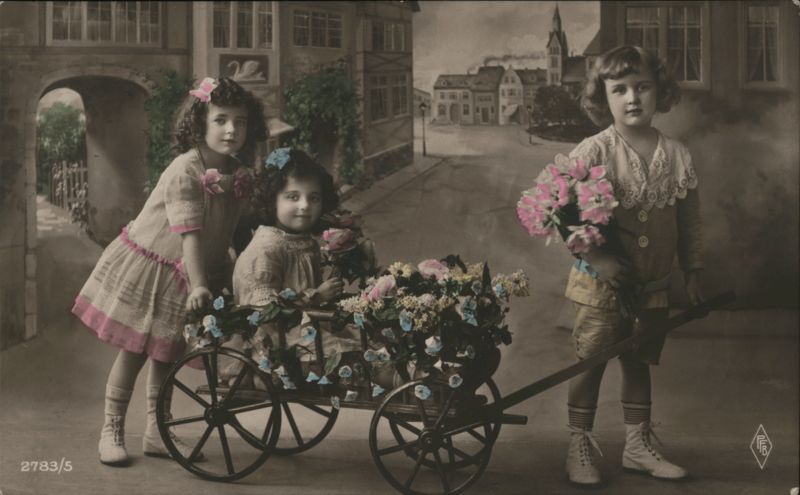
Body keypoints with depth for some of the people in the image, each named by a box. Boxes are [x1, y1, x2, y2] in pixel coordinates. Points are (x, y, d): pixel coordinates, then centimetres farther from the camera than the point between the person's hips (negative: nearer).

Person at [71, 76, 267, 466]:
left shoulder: (239, 173, -4)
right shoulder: (184, 171, -25)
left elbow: (228, 230, 3)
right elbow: (189, 233, -30)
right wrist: (198, 285, -35)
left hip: (185, 274, 7)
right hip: (147, 267, -6)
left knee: (166, 351, 14)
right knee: (133, 350, 2)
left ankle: (156, 432, 25)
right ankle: (112, 430, 16)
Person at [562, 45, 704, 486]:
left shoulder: (678, 155, -1)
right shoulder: (593, 151, -13)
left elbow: (689, 223, 7)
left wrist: (692, 275, 9)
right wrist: (597, 258, -23)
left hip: (653, 285, 4)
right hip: (601, 281, -4)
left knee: (639, 363, 16)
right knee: (590, 363, 5)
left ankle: (637, 445, 29)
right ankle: (579, 447, 18)